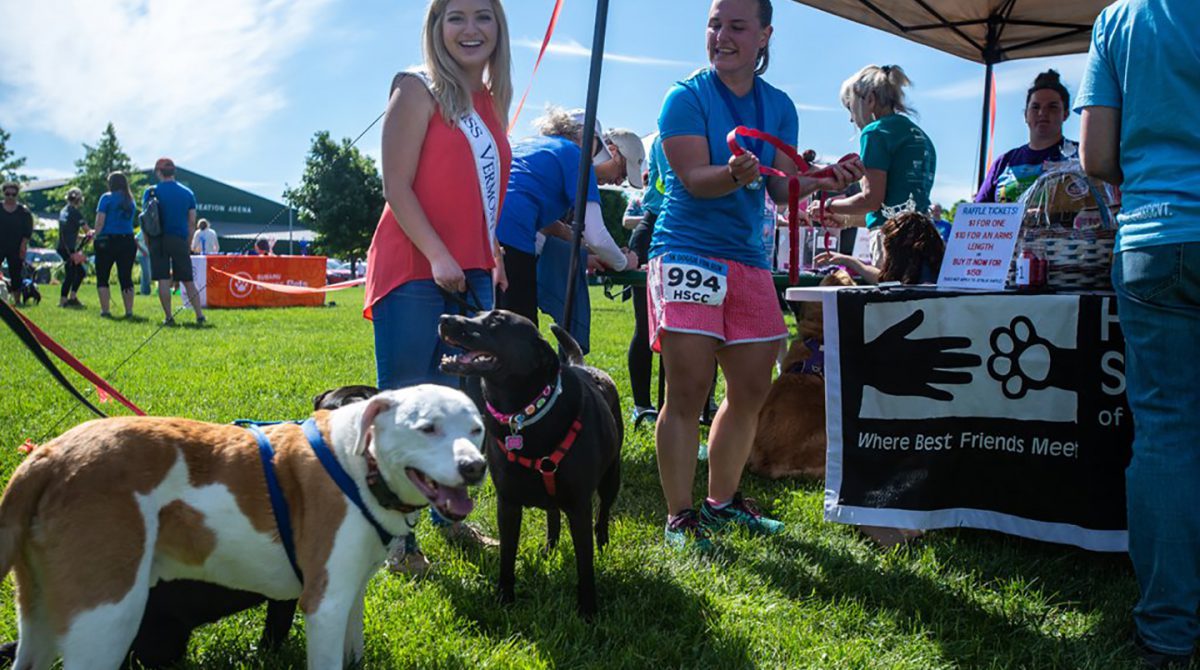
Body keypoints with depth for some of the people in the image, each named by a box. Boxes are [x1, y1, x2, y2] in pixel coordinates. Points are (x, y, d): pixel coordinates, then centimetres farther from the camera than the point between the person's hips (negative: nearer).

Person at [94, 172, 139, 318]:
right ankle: (129, 311, 4)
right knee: (126, 278, 7)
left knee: (102, 277, 5)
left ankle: (105, 310, -2)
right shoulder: (131, 201, 11)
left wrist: (96, 236, 0)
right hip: (127, 241, 4)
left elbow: (100, 221, -10)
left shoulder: (107, 198, -4)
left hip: (108, 240, -4)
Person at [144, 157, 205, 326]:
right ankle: (200, 315, -2)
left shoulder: (152, 192, -1)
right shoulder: (188, 192, 8)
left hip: (159, 240, -2)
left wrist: (147, 242, 6)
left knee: (163, 280, 0)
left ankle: (168, 317, 0)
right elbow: (192, 223, 7)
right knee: (188, 280, 6)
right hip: (180, 240, 2)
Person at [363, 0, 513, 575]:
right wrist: (438, 256, -19)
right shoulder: (417, 90, -5)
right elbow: (397, 187, -11)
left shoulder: (493, 101, 14)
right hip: (413, 272, -7)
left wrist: (492, 257, 15)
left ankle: (449, 515, 24)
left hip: (472, 276, 7)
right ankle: (398, 537, 5)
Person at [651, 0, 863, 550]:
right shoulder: (686, 98, -5)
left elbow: (782, 188, 9)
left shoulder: (778, 106, 12)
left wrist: (822, 180, -12)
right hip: (688, 252, -6)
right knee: (688, 392, -8)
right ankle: (679, 516, 3)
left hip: (749, 258, 6)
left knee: (751, 391, 10)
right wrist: (735, 175, -36)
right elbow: (694, 178, -16)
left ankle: (722, 500, 26)